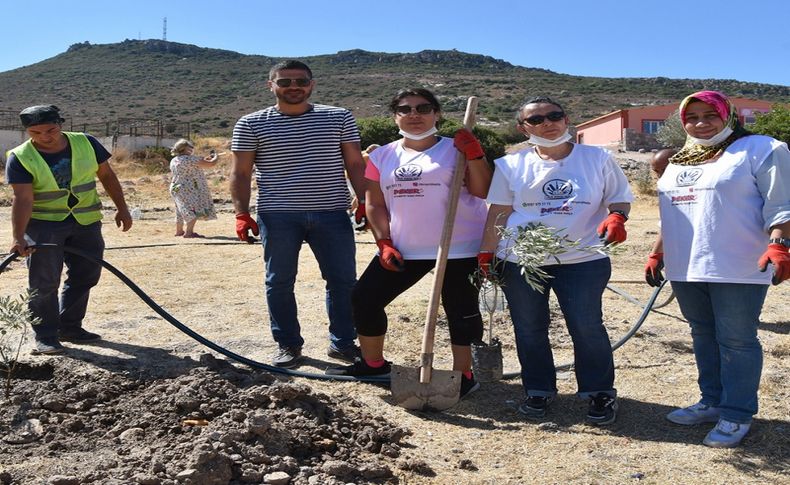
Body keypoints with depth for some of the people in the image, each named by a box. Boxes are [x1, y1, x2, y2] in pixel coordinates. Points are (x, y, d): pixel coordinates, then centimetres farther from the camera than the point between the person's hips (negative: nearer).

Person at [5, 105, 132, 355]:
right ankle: (45, 336, 7)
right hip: (43, 224, -3)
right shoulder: (20, 157, -12)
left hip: (86, 222, 4)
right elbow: (22, 199, -19)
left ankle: (70, 327, 26)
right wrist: (18, 237, -29)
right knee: (44, 281, -5)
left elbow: (107, 175, 6)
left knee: (85, 277, 10)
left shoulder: (86, 144, -5)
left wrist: (122, 209, 5)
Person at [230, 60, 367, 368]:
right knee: (279, 282, 6)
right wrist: (242, 214, -5)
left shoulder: (339, 118, 8)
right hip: (278, 216, -1)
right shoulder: (251, 124, 5)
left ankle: (343, 343, 20)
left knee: (343, 280, 5)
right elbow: (240, 174, 5)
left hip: (332, 213, 1)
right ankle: (288, 345, 22)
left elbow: (355, 164, 8)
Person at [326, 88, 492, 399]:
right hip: (404, 249, 4)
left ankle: (463, 375, 18)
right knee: (364, 298, 6)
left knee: (460, 310, 2)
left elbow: (481, 190, -10)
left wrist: (474, 155, -20)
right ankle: (373, 363, 25)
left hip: (459, 248, -4)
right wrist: (384, 243, -1)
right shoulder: (382, 156, 9)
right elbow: (375, 204, 9)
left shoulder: (456, 149, -1)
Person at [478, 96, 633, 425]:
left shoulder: (597, 159, 4)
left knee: (587, 327, -1)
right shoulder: (511, 165, 5)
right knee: (529, 330, 8)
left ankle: (600, 392, 19)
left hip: (583, 259, -1)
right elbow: (498, 213, 4)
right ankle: (539, 391, 25)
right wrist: (486, 255, 0)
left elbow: (620, 200, 8)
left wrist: (616, 217, -15)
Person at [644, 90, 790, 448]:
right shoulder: (679, 162, 18)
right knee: (703, 337, 14)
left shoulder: (760, 150, -2)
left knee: (736, 341, 0)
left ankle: (736, 414, 10)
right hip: (686, 268, 7)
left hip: (738, 269, -6)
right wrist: (657, 254, 20)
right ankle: (712, 402, 27)